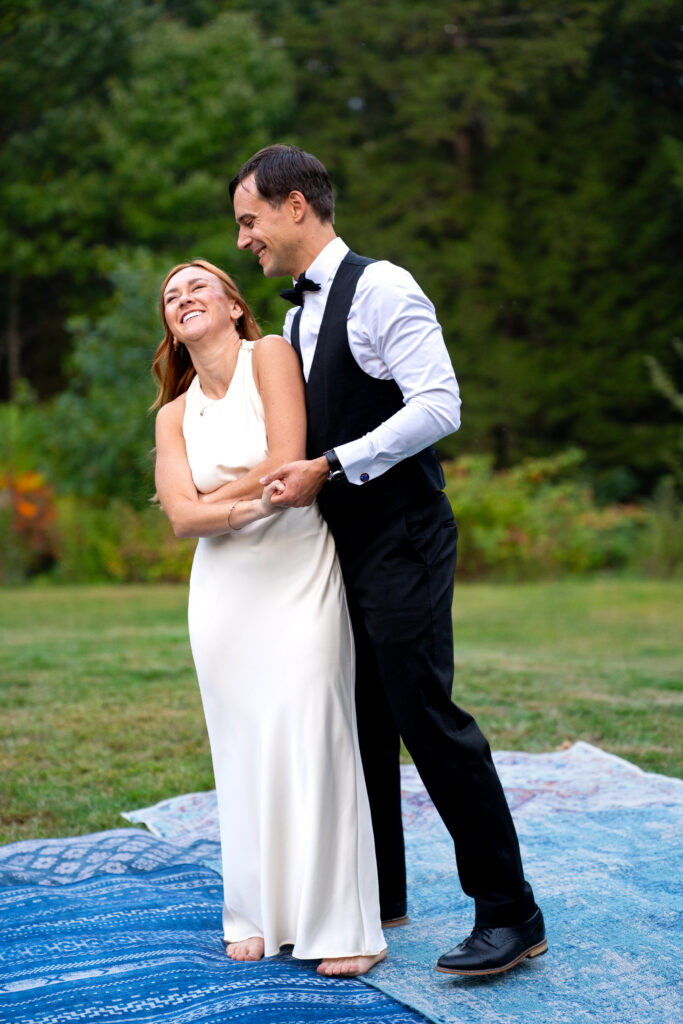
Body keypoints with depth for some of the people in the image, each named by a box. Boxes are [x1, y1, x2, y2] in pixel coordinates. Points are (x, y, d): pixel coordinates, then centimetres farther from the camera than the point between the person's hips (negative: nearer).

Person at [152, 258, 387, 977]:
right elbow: (182, 517, -1)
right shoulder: (174, 414, 12)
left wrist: (208, 502, -2)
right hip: (224, 586, 5)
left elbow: (285, 462, -12)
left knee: (310, 737, -8)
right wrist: (250, 505, -18)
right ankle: (261, 914, 17)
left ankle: (342, 926, -1)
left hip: (296, 573, -5)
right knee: (243, 747, 6)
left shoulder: (270, 354, -1)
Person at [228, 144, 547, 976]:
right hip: (340, 544, 9)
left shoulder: (380, 288, -10)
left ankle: (510, 914, 0)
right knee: (360, 724, 12)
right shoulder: (297, 319, 17)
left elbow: (438, 407, -19)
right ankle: (379, 897, 25)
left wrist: (329, 467, -19)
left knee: (427, 717, -10)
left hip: (400, 541, -9)